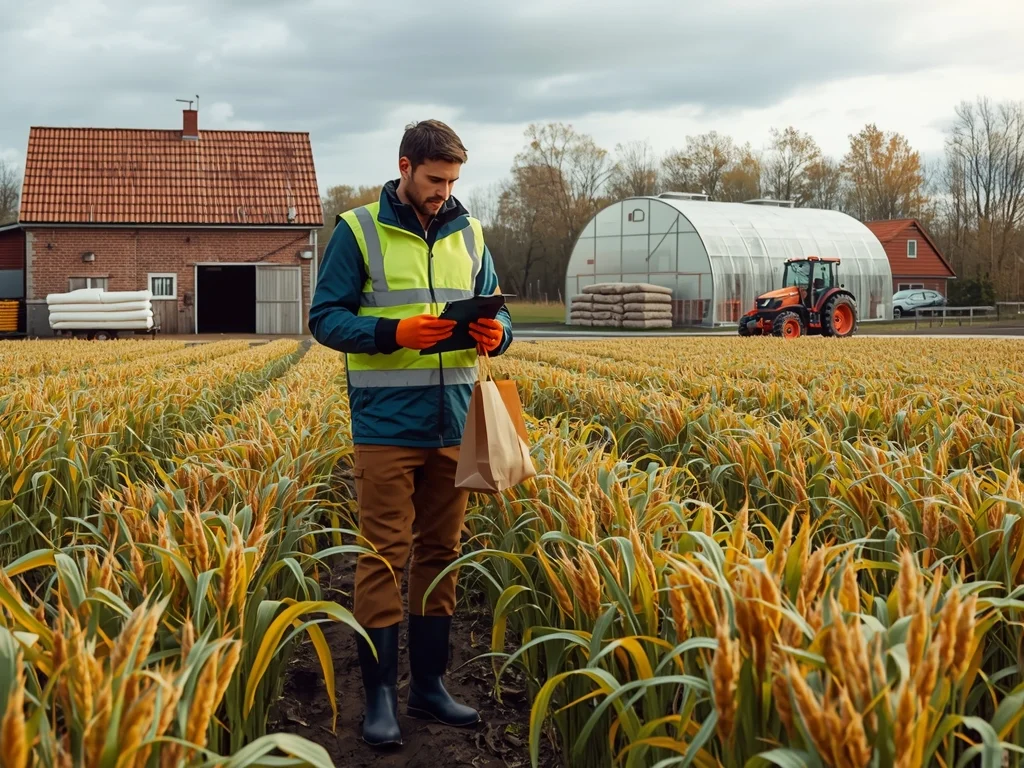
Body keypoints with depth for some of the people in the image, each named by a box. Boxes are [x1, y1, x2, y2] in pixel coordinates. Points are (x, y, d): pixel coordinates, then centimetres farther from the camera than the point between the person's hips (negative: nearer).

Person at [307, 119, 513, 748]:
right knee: (384, 555, -3)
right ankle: (380, 694, 6)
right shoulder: (359, 231, -2)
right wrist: (393, 331, -20)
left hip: (453, 425, 5)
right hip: (387, 424, -5)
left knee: (440, 552, 11)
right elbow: (326, 319, -4)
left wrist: (496, 335, -7)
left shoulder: (468, 233, 11)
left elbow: (495, 310, 17)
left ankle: (429, 682, 22)